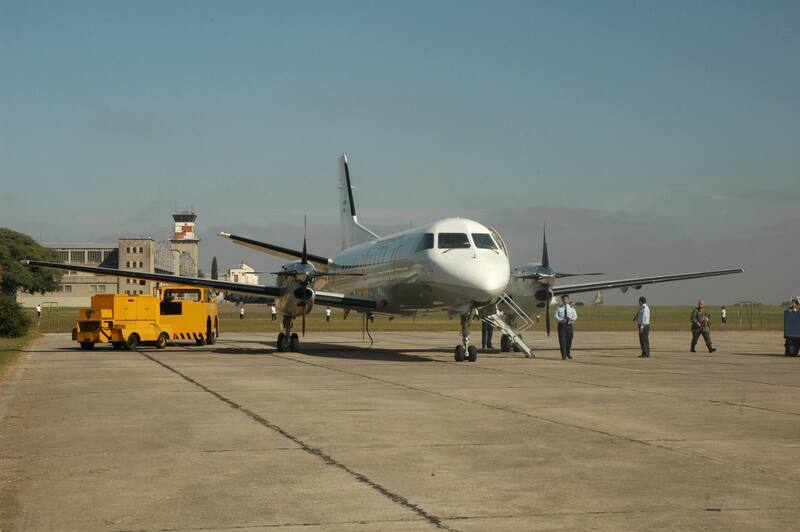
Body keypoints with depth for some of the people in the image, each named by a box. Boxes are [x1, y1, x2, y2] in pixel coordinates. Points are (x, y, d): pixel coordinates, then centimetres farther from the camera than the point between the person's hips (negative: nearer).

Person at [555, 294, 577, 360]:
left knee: (569, 340, 8)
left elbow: (575, 316, 2)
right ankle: (564, 356, -2)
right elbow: (556, 316, -1)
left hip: (569, 325, 1)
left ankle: (568, 353, 31)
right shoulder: (559, 308, 4)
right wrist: (561, 320, -20)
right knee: (562, 341, -6)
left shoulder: (571, 308, 6)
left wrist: (570, 318, -19)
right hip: (561, 325, -1)